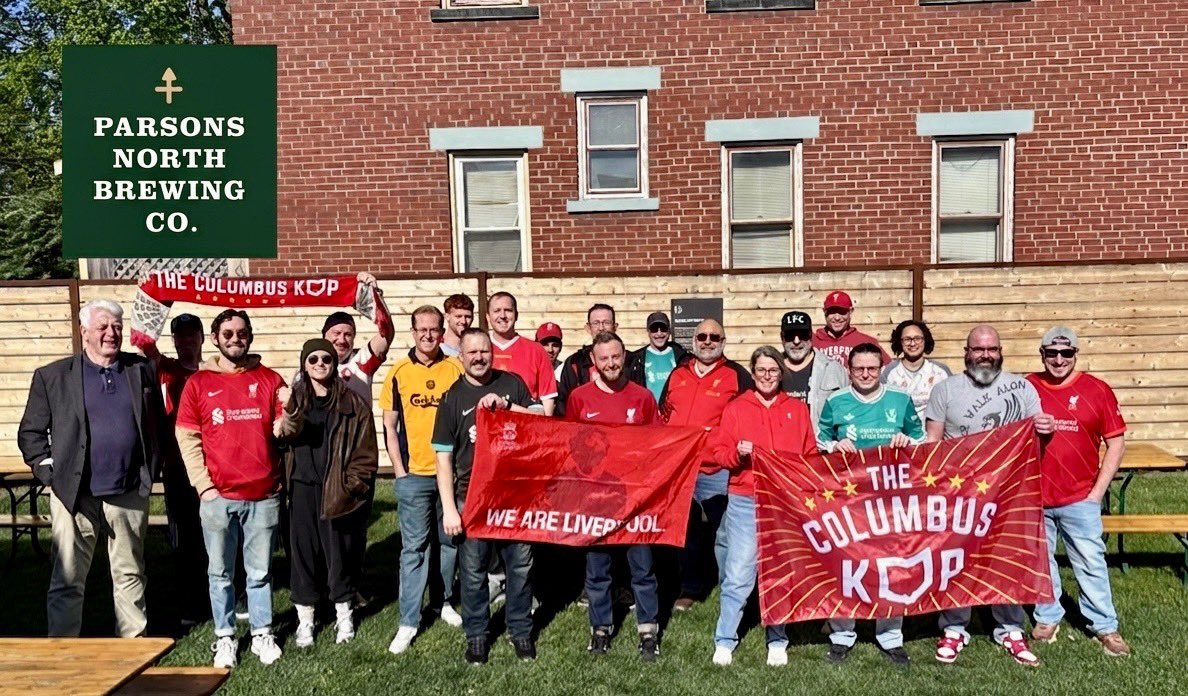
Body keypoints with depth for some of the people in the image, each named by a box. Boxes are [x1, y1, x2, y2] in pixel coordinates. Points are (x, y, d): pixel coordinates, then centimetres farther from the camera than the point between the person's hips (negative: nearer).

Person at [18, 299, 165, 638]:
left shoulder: (143, 370, 6)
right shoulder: (52, 376, 1)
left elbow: (158, 426, 10)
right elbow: (30, 432, 4)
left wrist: (151, 472, 4)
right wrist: (50, 474, -4)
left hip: (130, 495, 2)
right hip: (74, 495, -1)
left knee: (130, 575, 14)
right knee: (67, 581, 6)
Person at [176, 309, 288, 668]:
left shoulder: (270, 379, 5)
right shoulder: (199, 383, 3)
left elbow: (281, 431, 4)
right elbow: (187, 439, 1)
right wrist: (204, 486, -6)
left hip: (264, 496, 1)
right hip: (218, 497, 0)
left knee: (260, 571, 11)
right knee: (220, 573, 10)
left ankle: (262, 634, 23)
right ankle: (224, 637, 23)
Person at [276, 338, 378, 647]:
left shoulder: (353, 403, 1)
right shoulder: (293, 400, 8)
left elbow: (366, 453, -1)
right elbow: (281, 440, -1)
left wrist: (350, 487, -8)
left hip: (338, 492, -1)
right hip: (302, 491, 2)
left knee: (341, 552, 7)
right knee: (303, 551, 6)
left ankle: (344, 615, 26)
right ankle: (305, 619, 21)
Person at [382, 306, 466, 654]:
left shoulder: (456, 369, 2)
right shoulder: (399, 372, 1)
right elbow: (389, 426, 4)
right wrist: (399, 470, -2)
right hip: (414, 475, -1)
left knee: (450, 541, 13)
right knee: (414, 547, 2)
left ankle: (445, 602, 32)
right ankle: (409, 621, 10)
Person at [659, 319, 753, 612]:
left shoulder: (737, 375, 0)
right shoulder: (677, 374, 13)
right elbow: (663, 415, 20)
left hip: (718, 471, -4)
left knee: (724, 535, 0)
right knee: (685, 531, 14)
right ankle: (690, 589, 27)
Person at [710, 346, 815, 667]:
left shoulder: (798, 409, 11)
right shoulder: (736, 408, 5)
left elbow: (811, 455, 11)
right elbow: (719, 453, 3)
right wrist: (738, 453, -17)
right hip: (745, 503, -2)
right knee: (738, 575, -2)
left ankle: (777, 642, 22)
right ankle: (724, 642, 10)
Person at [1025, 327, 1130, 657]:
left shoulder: (1097, 390, -3)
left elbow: (1116, 442, 0)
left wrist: (1098, 491, -4)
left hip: (1080, 499, -1)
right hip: (1034, 497, 1)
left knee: (1091, 563, 5)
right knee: (1041, 561, 14)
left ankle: (1105, 626, 20)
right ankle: (1048, 617, 29)